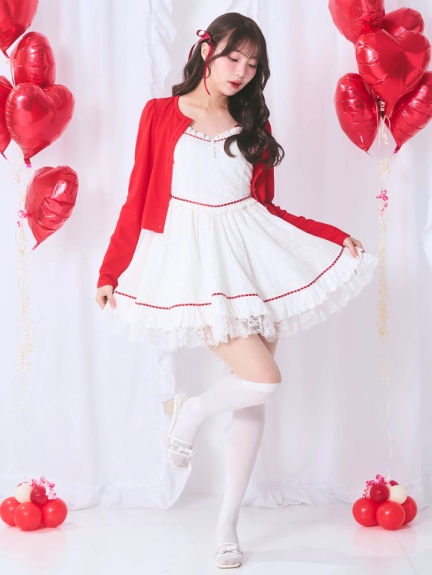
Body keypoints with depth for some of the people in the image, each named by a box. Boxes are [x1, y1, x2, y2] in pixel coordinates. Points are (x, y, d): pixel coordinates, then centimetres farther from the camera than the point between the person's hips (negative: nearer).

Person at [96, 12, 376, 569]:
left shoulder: (252, 126, 13)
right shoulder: (161, 114, 3)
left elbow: (266, 207, 12)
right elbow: (138, 198, 3)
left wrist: (334, 236, 4)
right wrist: (110, 271, 0)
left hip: (253, 251, 4)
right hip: (194, 255, -4)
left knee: (254, 398, 4)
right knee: (263, 379, -17)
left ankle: (228, 522, 18)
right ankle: (190, 411, 16)